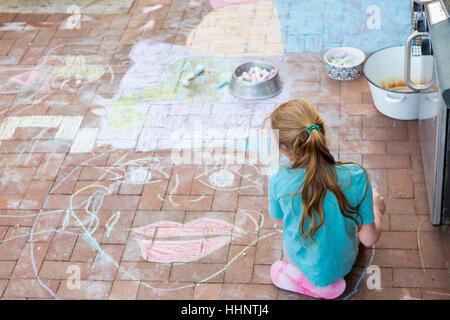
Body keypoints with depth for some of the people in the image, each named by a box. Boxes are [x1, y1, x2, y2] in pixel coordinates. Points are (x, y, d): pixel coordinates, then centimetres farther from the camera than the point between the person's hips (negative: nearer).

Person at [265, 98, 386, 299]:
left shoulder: (279, 181, -27)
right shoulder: (355, 177, -28)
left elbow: (279, 221, -4)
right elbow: (369, 239, -16)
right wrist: (377, 211, 5)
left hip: (302, 263, -1)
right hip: (342, 265, 1)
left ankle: (300, 278, 11)